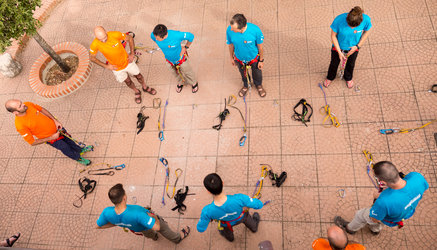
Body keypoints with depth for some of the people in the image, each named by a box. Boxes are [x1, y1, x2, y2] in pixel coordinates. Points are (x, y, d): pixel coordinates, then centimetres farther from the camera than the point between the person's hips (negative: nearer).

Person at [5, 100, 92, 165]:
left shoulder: (28, 105, -21)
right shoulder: (20, 125, -35)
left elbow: (42, 109, 0)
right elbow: (32, 142, -25)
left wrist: (55, 120, -8)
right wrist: (51, 138, -23)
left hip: (56, 127, 5)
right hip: (51, 138, -5)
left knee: (69, 140, 28)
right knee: (66, 149, 18)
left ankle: (80, 150, 58)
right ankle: (78, 158, 49)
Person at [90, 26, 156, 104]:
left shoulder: (115, 34, -30)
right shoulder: (95, 45, -28)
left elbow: (129, 38, -11)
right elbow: (92, 58, -9)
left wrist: (132, 53, -14)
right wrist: (106, 66, -14)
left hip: (127, 61, 0)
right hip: (116, 68, 0)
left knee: (138, 76, 20)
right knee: (128, 81, 20)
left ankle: (145, 87, 52)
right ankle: (137, 92, 52)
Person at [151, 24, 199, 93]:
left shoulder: (176, 35, -43)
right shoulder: (154, 35, -30)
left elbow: (191, 36, -27)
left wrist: (185, 47, -16)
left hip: (180, 58, -3)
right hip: (169, 59, 3)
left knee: (187, 72, 25)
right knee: (176, 74, 30)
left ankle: (194, 83, 58)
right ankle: (181, 82, 65)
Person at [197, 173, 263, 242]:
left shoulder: (207, 211, -45)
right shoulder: (239, 199, -48)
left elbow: (200, 229, -24)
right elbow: (259, 205, -30)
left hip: (227, 223, 1)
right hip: (241, 217, -1)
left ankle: (229, 237, 74)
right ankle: (254, 228, 72)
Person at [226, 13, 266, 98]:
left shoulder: (255, 30, -38)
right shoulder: (229, 30, -32)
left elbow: (260, 46, -19)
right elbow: (231, 45, -11)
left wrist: (261, 60, -6)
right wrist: (231, 57, 5)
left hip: (254, 58, -1)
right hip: (239, 58, 1)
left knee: (257, 73, 29)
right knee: (243, 74, 31)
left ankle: (258, 85, 65)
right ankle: (246, 86, 66)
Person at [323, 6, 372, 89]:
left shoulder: (366, 19, -32)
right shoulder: (339, 20, -37)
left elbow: (367, 31, -9)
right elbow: (333, 36, -20)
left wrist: (358, 46, -14)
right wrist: (339, 52, -19)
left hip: (353, 48, 2)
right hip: (338, 47, -1)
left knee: (351, 64, 28)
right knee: (334, 63, 24)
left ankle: (348, 77, 61)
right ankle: (330, 77, 57)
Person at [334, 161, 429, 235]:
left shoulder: (384, 201, -49)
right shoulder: (417, 176, -37)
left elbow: (375, 219, -24)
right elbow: (424, 188, -9)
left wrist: (378, 197, -11)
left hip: (390, 220, -5)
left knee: (361, 215, 26)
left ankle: (350, 228, 59)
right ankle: (375, 229, 71)